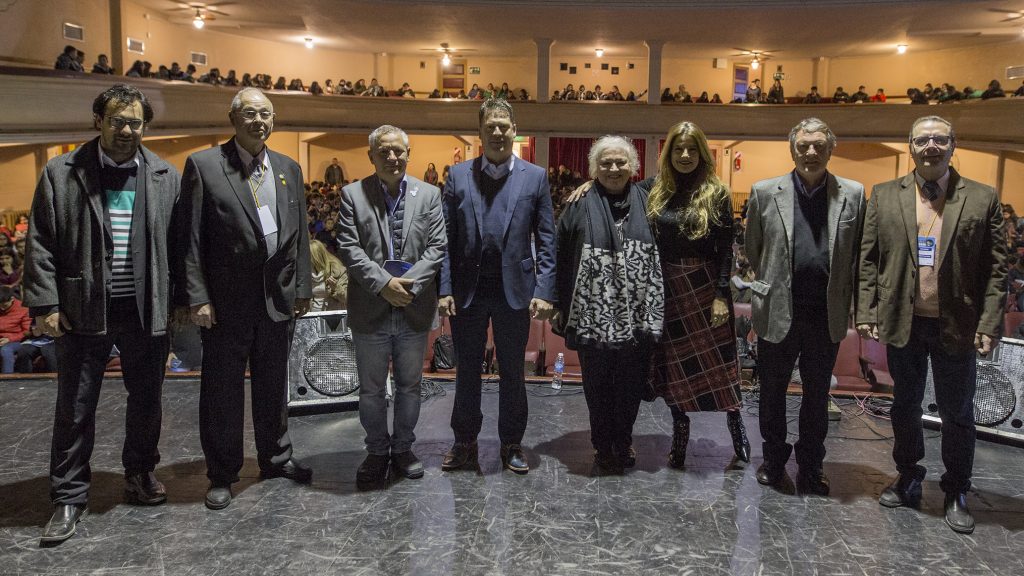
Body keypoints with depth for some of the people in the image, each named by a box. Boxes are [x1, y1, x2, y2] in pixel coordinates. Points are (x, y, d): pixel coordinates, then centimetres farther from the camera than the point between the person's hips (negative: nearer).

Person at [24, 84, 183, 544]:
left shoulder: (165, 177, 4)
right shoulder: (62, 173, -1)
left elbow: (177, 244, 5)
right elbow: (40, 244, -2)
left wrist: (179, 299, 2)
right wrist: (45, 304, -7)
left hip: (146, 310, 2)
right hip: (83, 311, -1)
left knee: (146, 399, 14)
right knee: (75, 408, 7)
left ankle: (140, 474, 35)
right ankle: (69, 498, 21)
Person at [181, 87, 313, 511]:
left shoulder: (289, 169, 10)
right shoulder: (204, 165, -4)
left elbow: (300, 234, 11)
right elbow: (190, 237, -8)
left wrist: (303, 288, 7)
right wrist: (197, 297, -13)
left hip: (278, 298, 4)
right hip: (226, 300, -4)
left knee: (273, 385, 16)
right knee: (222, 391, 7)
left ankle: (275, 458, 33)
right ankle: (222, 475, 22)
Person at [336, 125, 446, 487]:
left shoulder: (429, 194, 5)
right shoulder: (352, 194, 0)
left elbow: (437, 247, -2)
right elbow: (348, 248, -7)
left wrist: (408, 283, -15)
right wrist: (384, 284, -18)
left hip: (415, 309, 1)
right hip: (370, 310, -1)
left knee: (409, 386, 14)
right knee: (371, 390, 10)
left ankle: (403, 448, 31)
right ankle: (377, 452, 27)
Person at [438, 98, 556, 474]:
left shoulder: (534, 177, 2)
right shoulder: (458, 175, 4)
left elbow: (545, 240, 0)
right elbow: (447, 238, 1)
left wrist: (544, 291, -7)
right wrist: (444, 289, -5)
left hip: (515, 290, -1)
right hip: (468, 289, 1)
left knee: (512, 372, 11)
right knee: (467, 371, 12)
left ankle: (511, 444, 27)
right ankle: (464, 443, 28)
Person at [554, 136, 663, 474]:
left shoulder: (645, 202, 5)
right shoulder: (580, 205, -1)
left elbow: (659, 257, 8)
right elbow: (561, 257, 1)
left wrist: (656, 310, 4)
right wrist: (562, 306, -2)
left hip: (637, 316, 2)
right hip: (593, 316, -2)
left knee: (631, 383, 11)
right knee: (598, 384, 9)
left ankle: (623, 441, 31)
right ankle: (603, 446, 25)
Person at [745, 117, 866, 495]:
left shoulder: (853, 194, 0)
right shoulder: (765, 193, -2)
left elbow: (858, 255, 4)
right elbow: (751, 251, 6)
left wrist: (849, 302, 2)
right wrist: (766, 290, 9)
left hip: (827, 315, 1)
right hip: (778, 312, -1)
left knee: (817, 396, 15)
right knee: (772, 392, 13)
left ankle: (811, 469, 31)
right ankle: (774, 462, 31)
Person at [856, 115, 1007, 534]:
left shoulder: (982, 199, 0)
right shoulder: (884, 196, 3)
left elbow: (996, 268, -2)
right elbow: (868, 259, 2)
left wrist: (989, 324, -8)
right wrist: (866, 312, -4)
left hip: (957, 326, -1)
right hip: (902, 323, 1)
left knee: (957, 414, 9)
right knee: (905, 406, 15)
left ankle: (956, 495, 27)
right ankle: (908, 480, 33)